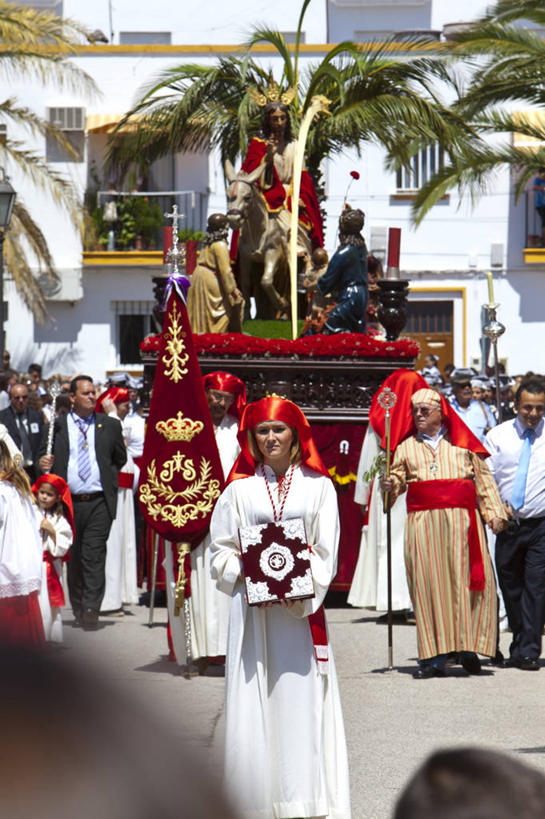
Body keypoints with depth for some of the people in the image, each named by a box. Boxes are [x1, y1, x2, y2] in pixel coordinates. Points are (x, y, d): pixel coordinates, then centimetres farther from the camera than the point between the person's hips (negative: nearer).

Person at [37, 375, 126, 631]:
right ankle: (77, 610, 19)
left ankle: (91, 612, -12)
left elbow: (121, 460, 19)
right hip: (69, 502, 1)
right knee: (73, 559, 7)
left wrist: (111, 482, 9)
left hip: (99, 503, -1)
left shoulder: (110, 425, 9)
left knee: (94, 556, -10)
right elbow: (43, 459, 7)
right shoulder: (55, 426, 7)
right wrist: (43, 464, -13)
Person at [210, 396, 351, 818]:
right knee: (254, 701, -2)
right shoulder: (239, 490, 9)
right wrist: (247, 576, -10)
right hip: (253, 608, 1)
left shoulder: (318, 486, 7)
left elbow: (327, 550, 3)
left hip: (303, 606, -1)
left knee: (302, 697, -3)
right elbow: (222, 549, 8)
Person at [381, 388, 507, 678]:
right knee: (427, 583, -5)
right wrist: (390, 485, -12)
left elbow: (483, 479, 13)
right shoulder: (406, 447, 17)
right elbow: (398, 477, 11)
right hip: (422, 522, 0)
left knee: (466, 578, -9)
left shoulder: (463, 444, 14)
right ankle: (433, 656, -4)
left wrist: (494, 512, 3)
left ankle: (467, 646, -3)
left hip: (461, 521, 0)